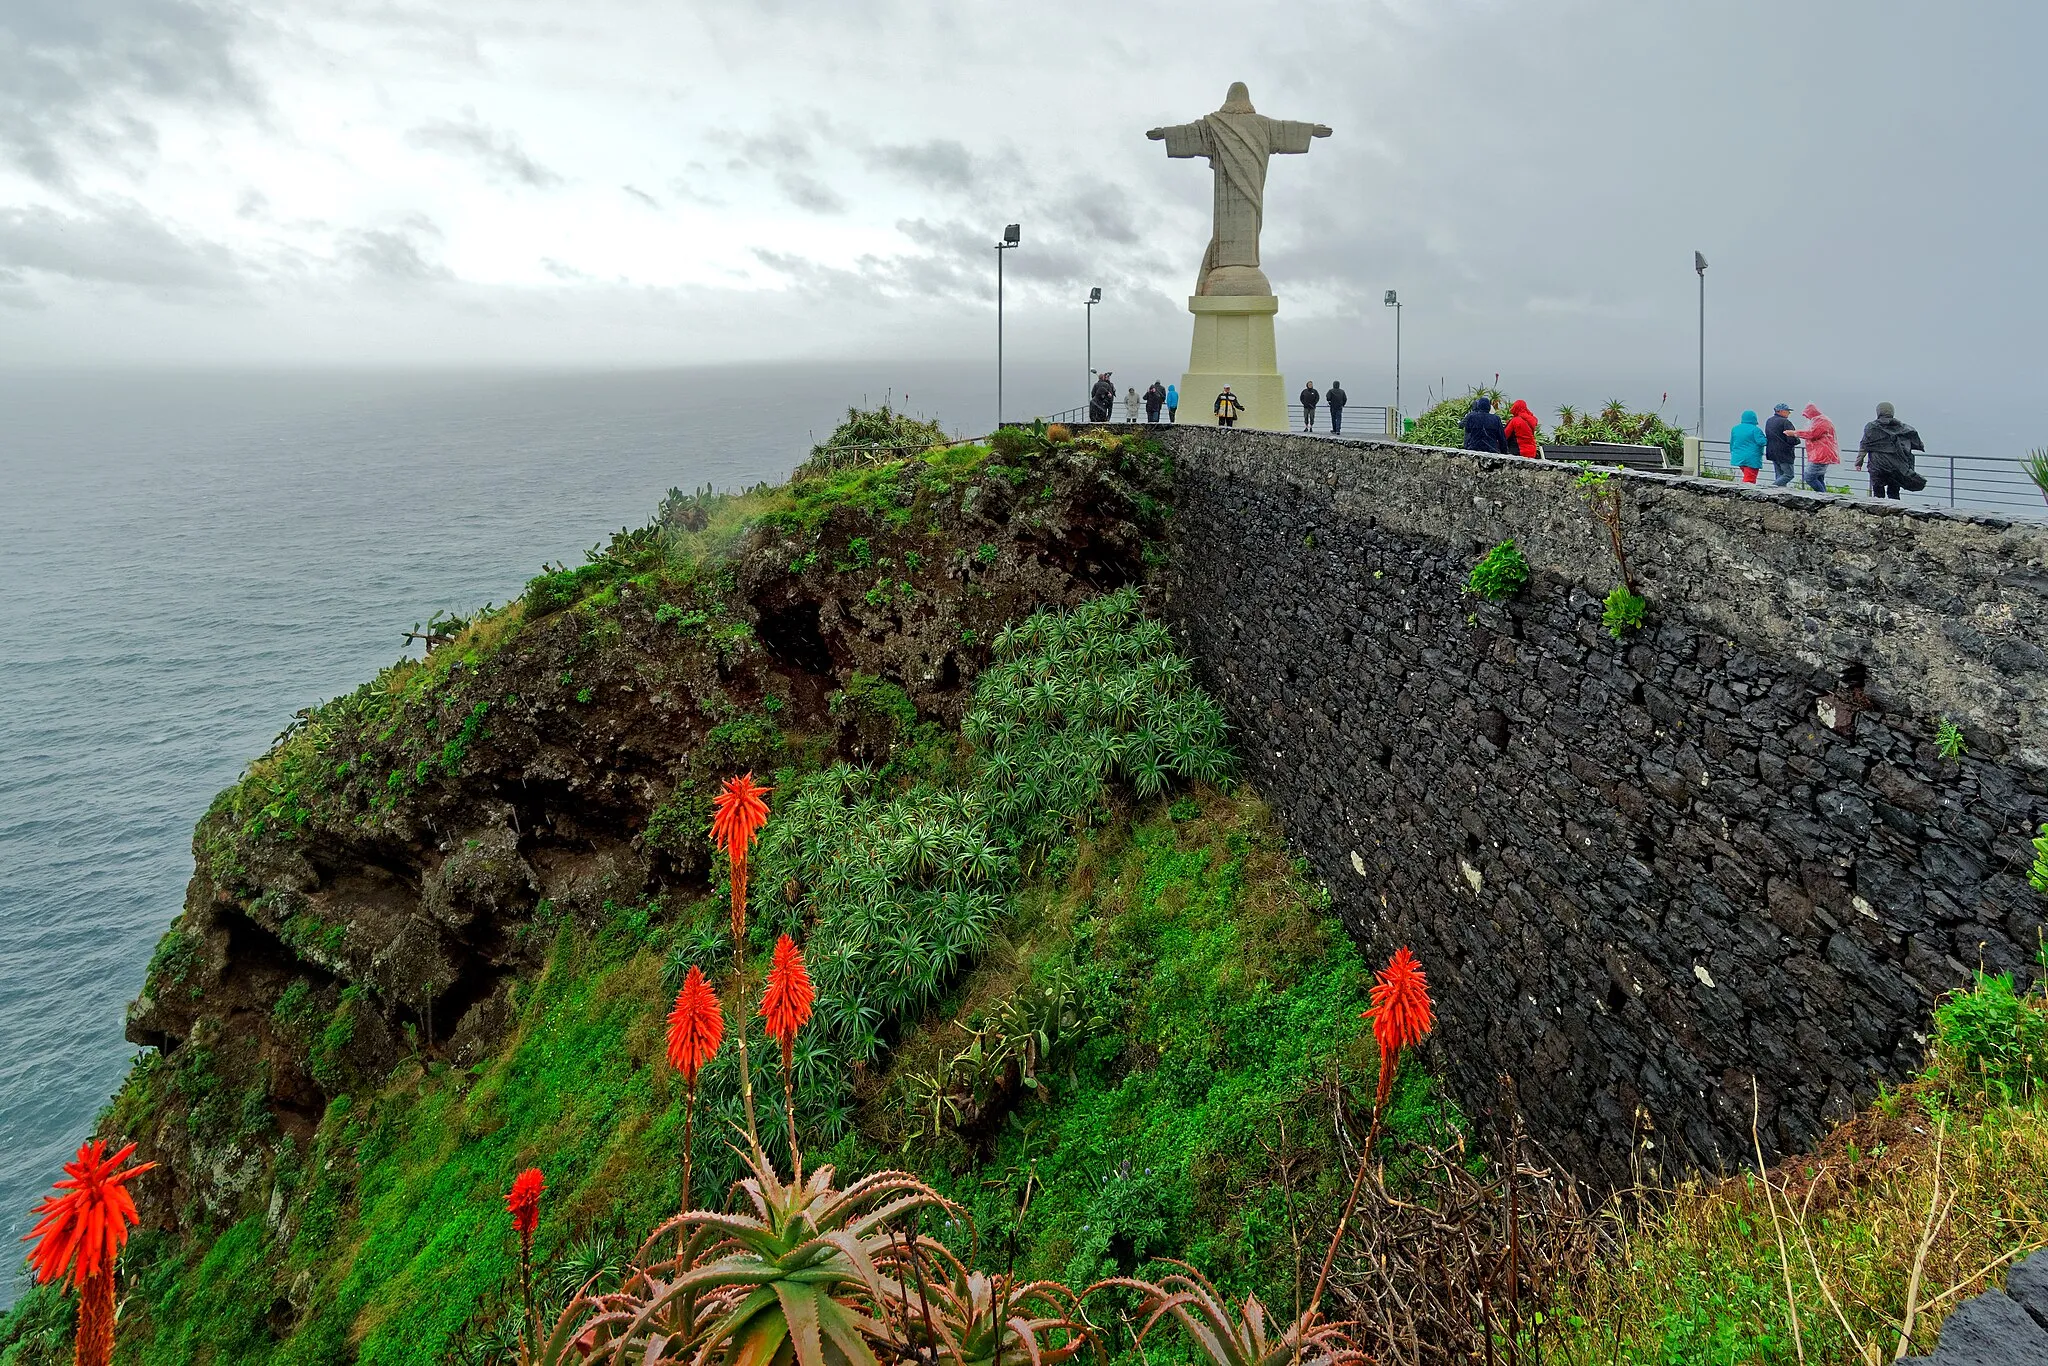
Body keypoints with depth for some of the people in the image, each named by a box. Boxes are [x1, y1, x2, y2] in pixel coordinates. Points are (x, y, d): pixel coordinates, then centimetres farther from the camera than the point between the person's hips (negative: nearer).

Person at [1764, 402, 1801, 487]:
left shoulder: (1768, 421, 11)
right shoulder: (1785, 422, -16)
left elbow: (1767, 437, 20)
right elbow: (1791, 440, -20)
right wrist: (1797, 439, 1)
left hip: (1772, 453, 9)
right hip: (1784, 453, -8)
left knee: (1779, 475, 11)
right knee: (1789, 474, -3)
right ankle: (1775, 485, -19)